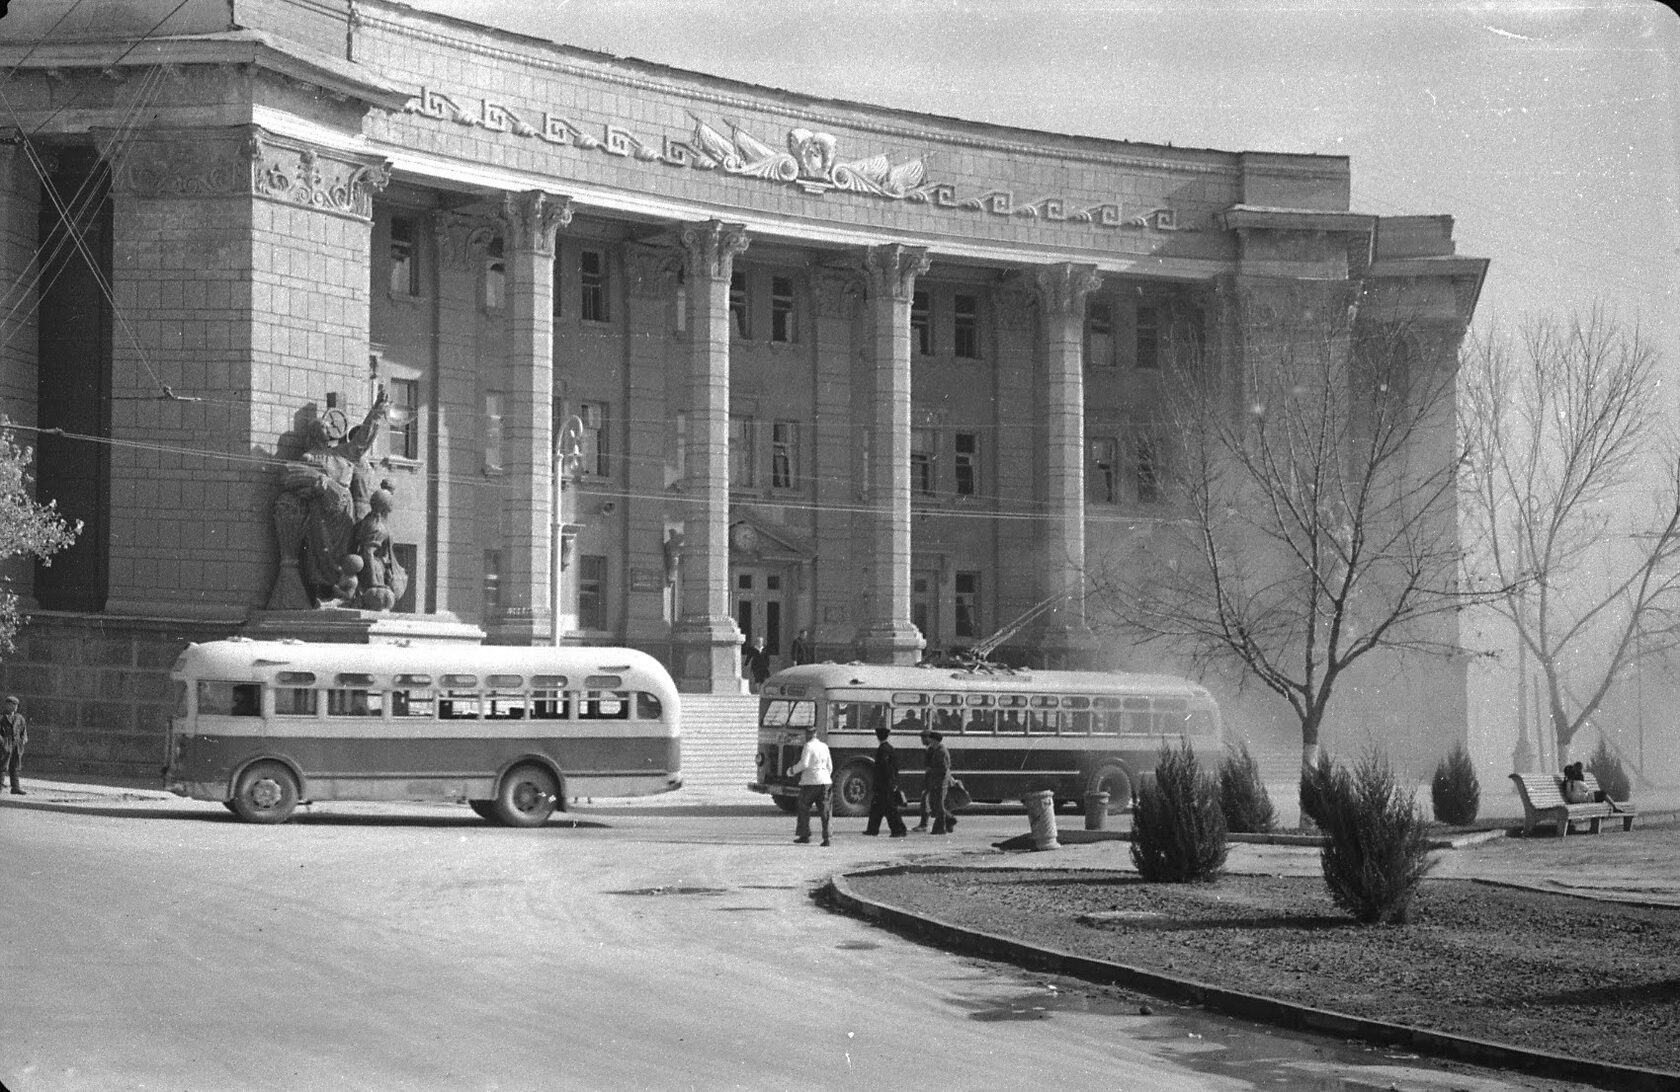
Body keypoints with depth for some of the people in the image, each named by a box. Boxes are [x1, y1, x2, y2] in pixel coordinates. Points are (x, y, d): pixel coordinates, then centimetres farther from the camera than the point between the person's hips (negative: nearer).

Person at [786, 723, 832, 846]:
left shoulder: (809, 746, -8)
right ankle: (826, 837, -5)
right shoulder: (824, 746, 12)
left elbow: (804, 764, -18)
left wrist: (793, 770, -2)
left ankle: (805, 835, 10)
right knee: (824, 809, 2)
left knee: (804, 808, 9)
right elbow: (830, 766, 16)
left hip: (810, 781, -6)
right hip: (824, 781, 6)